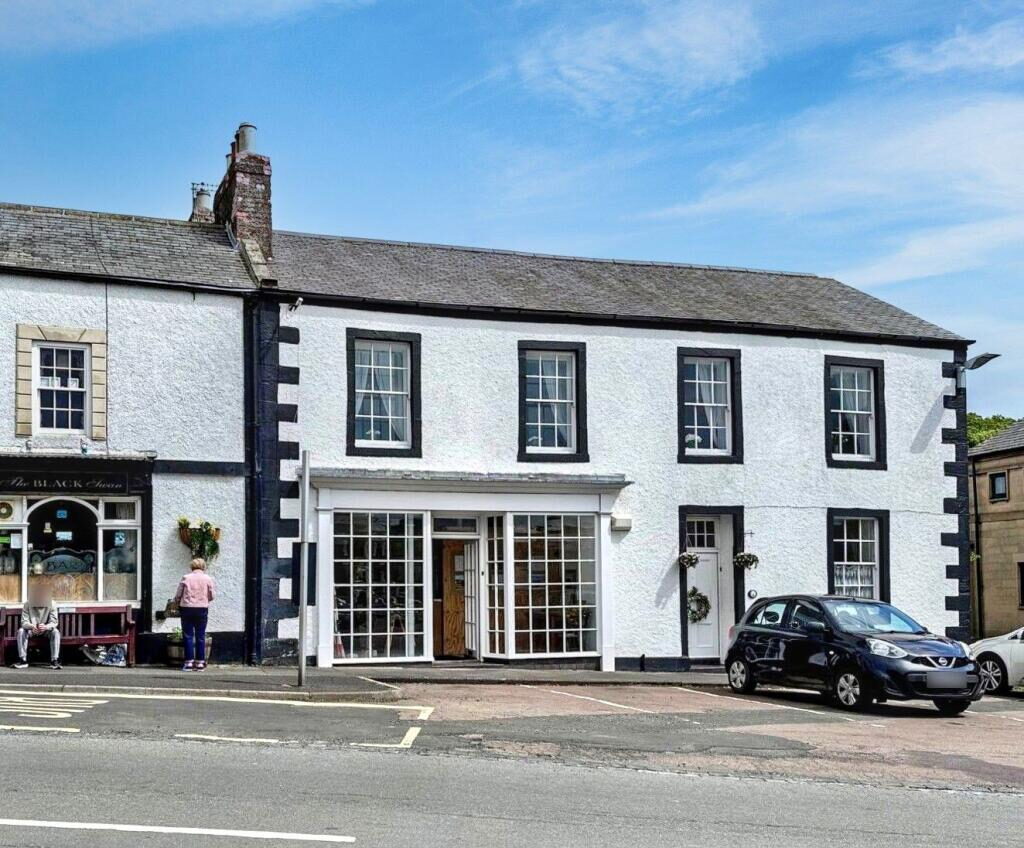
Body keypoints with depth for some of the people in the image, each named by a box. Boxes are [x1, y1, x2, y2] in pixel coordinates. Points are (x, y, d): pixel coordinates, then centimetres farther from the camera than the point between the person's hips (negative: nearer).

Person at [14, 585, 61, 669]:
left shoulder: (51, 605, -16)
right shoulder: (27, 605, -14)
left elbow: (54, 622, -22)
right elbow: (24, 622, -19)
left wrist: (45, 627, -46)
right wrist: (32, 627, -43)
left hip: (46, 630, -1)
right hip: (32, 630, 1)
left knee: (55, 631, -32)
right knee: (21, 631, -28)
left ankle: (54, 661, -33)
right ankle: (23, 660, -26)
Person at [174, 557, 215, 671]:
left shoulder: (186, 578, -1)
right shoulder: (208, 579, 1)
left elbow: (178, 595, 0)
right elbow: (211, 596, 5)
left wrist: (177, 602, 21)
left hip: (187, 608, -1)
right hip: (202, 609, 1)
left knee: (188, 636, 4)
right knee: (200, 636, 6)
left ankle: (189, 662, 2)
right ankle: (200, 663, 6)